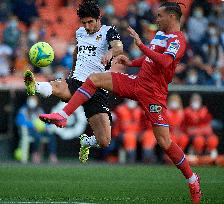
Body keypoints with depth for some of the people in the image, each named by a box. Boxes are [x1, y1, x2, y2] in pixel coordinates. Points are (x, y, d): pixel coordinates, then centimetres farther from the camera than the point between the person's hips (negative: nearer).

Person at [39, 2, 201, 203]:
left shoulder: (178, 39, -14)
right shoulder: (160, 34, 14)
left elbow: (165, 62, -32)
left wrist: (141, 44, -32)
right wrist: (131, 62, 12)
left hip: (153, 93, -8)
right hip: (137, 83, 8)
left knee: (164, 141, -11)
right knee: (94, 79, -3)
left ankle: (193, 180, 6)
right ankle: (62, 116, -6)